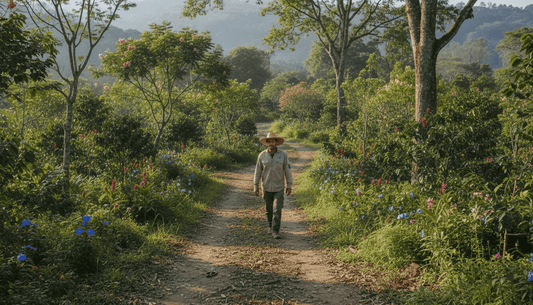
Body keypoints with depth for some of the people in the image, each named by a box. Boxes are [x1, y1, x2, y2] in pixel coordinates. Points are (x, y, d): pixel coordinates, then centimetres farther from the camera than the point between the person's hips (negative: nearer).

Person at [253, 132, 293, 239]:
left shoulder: (283, 154, -8)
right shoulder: (262, 155, -6)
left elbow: (288, 170, -2)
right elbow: (258, 171, 0)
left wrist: (289, 185, -2)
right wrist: (255, 186, -2)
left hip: (279, 187, -1)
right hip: (267, 187, 1)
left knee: (277, 210, -10)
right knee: (269, 209, 13)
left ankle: (275, 231, -3)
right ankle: (270, 226, 35)